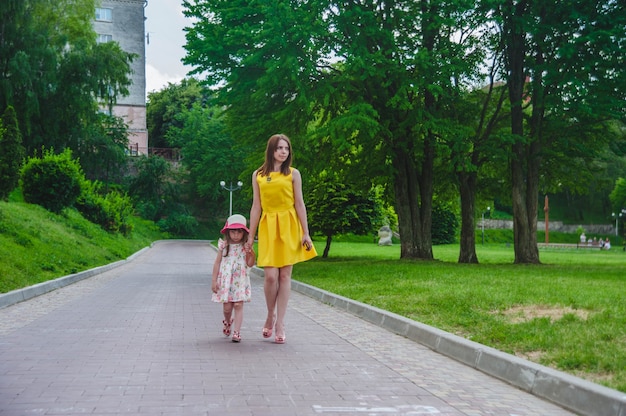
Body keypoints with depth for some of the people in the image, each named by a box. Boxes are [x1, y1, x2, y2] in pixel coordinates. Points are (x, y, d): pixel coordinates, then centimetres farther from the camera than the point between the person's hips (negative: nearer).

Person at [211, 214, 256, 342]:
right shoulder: (224, 245, 2)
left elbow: (250, 264, -4)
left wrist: (250, 253, -21)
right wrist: (214, 280, 4)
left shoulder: (246, 247, 0)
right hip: (225, 280, 1)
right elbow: (217, 263, 6)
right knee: (227, 307, 3)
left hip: (240, 280, -1)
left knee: (238, 305, -8)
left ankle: (237, 332, -4)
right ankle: (227, 322, 36)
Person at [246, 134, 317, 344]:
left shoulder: (293, 174, 5)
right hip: (268, 227, 0)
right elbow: (256, 207, 9)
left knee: (285, 275, 0)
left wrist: (305, 233, -2)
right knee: (271, 275, -10)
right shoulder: (258, 175, 8)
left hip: (289, 227, 0)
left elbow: (299, 204, 4)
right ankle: (271, 315, 16)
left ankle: (280, 323, 7)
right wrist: (250, 236, 7)